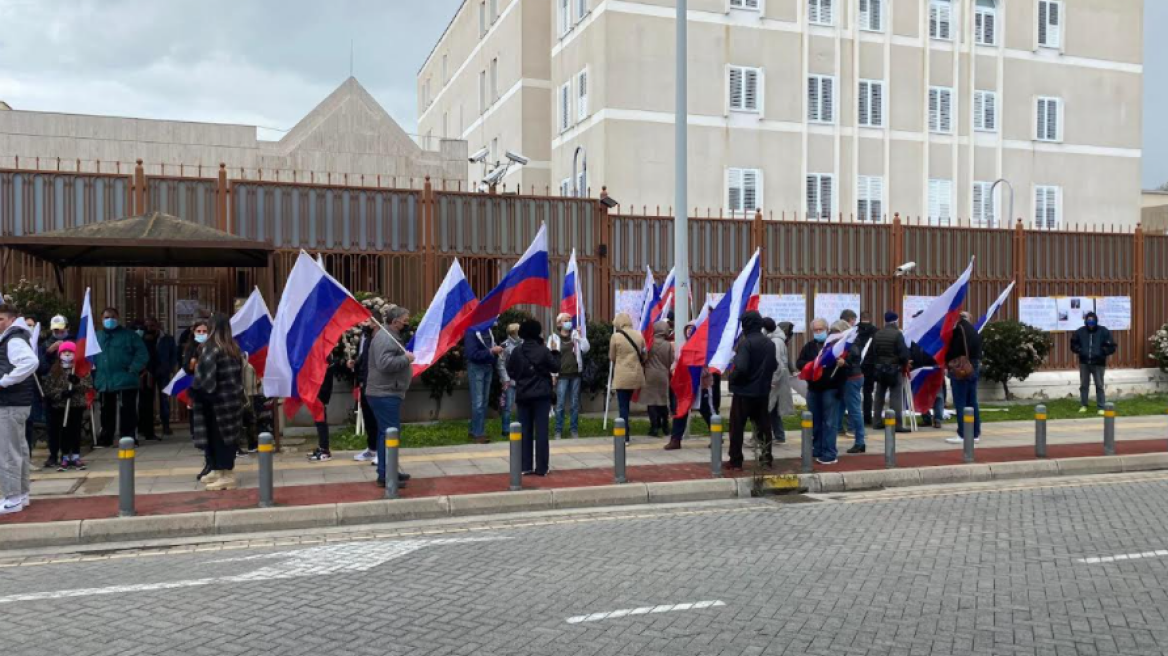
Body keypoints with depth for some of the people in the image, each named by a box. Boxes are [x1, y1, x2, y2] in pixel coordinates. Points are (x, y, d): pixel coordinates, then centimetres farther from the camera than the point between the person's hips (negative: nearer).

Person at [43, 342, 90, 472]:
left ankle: (76, 457, 12)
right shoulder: (54, 370, 3)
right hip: (60, 407, 0)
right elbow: (48, 389, 0)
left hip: (77, 405, 0)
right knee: (63, 432, 4)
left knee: (76, 431, 5)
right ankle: (65, 457, 11)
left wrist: (78, 382, -24)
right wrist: (61, 393, -16)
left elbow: (88, 386, -6)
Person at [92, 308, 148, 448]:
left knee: (127, 411, -3)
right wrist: (93, 371, 5)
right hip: (104, 382, 4)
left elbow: (142, 353, -3)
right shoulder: (96, 336, 12)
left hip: (125, 381, -4)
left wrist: (133, 369, -11)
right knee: (107, 412, 12)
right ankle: (105, 438, 21)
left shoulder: (129, 335, 2)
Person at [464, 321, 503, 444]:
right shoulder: (471, 331, -13)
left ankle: (479, 431, 20)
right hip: (476, 368, -7)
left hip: (488, 367, 7)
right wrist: (491, 351, -21)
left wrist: (496, 351, -7)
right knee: (478, 402, -5)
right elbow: (472, 353, -19)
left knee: (485, 402, 11)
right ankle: (477, 434, 0)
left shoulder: (488, 330, 7)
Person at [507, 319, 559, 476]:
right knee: (541, 430, 1)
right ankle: (541, 467, 1)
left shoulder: (516, 352, -2)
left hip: (523, 395, 3)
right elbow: (555, 368, -2)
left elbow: (510, 371, 3)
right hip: (541, 395, -3)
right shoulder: (544, 350, -9)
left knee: (525, 431, 8)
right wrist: (556, 354, 14)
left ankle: (526, 466, 9)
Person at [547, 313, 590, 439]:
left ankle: (574, 430, 15)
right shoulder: (554, 337, -1)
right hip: (562, 375, -3)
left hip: (575, 374, 3)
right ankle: (558, 431, 7)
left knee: (575, 404, 7)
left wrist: (581, 336, -11)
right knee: (560, 404, -1)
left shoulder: (576, 334, 7)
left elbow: (586, 349, -2)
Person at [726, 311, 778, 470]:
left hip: (744, 391, -6)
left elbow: (741, 367, -24)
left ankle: (735, 461, 4)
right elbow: (774, 365, 14)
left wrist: (732, 378, -8)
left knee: (737, 426, 2)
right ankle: (766, 456, 18)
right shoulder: (770, 344, 7)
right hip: (763, 391, 6)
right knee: (763, 424, 14)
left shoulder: (745, 343, -16)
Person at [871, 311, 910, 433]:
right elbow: (904, 353, -15)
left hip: (880, 369, 6)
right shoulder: (897, 334, -13)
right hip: (894, 369, -6)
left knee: (879, 396, 13)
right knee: (896, 397, -4)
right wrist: (905, 364, 2)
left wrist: (875, 365, 13)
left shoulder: (877, 334, 4)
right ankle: (897, 424, -7)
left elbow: (872, 352, 5)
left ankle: (877, 422, 18)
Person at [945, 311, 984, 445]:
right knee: (972, 403, 11)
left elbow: (952, 349, -12)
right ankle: (975, 434, 14)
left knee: (960, 404, -6)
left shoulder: (958, 330, -13)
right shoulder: (974, 331, 14)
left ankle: (962, 435, -7)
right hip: (974, 369, 8)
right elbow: (978, 351, 17)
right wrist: (976, 364, 17)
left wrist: (947, 361, 3)